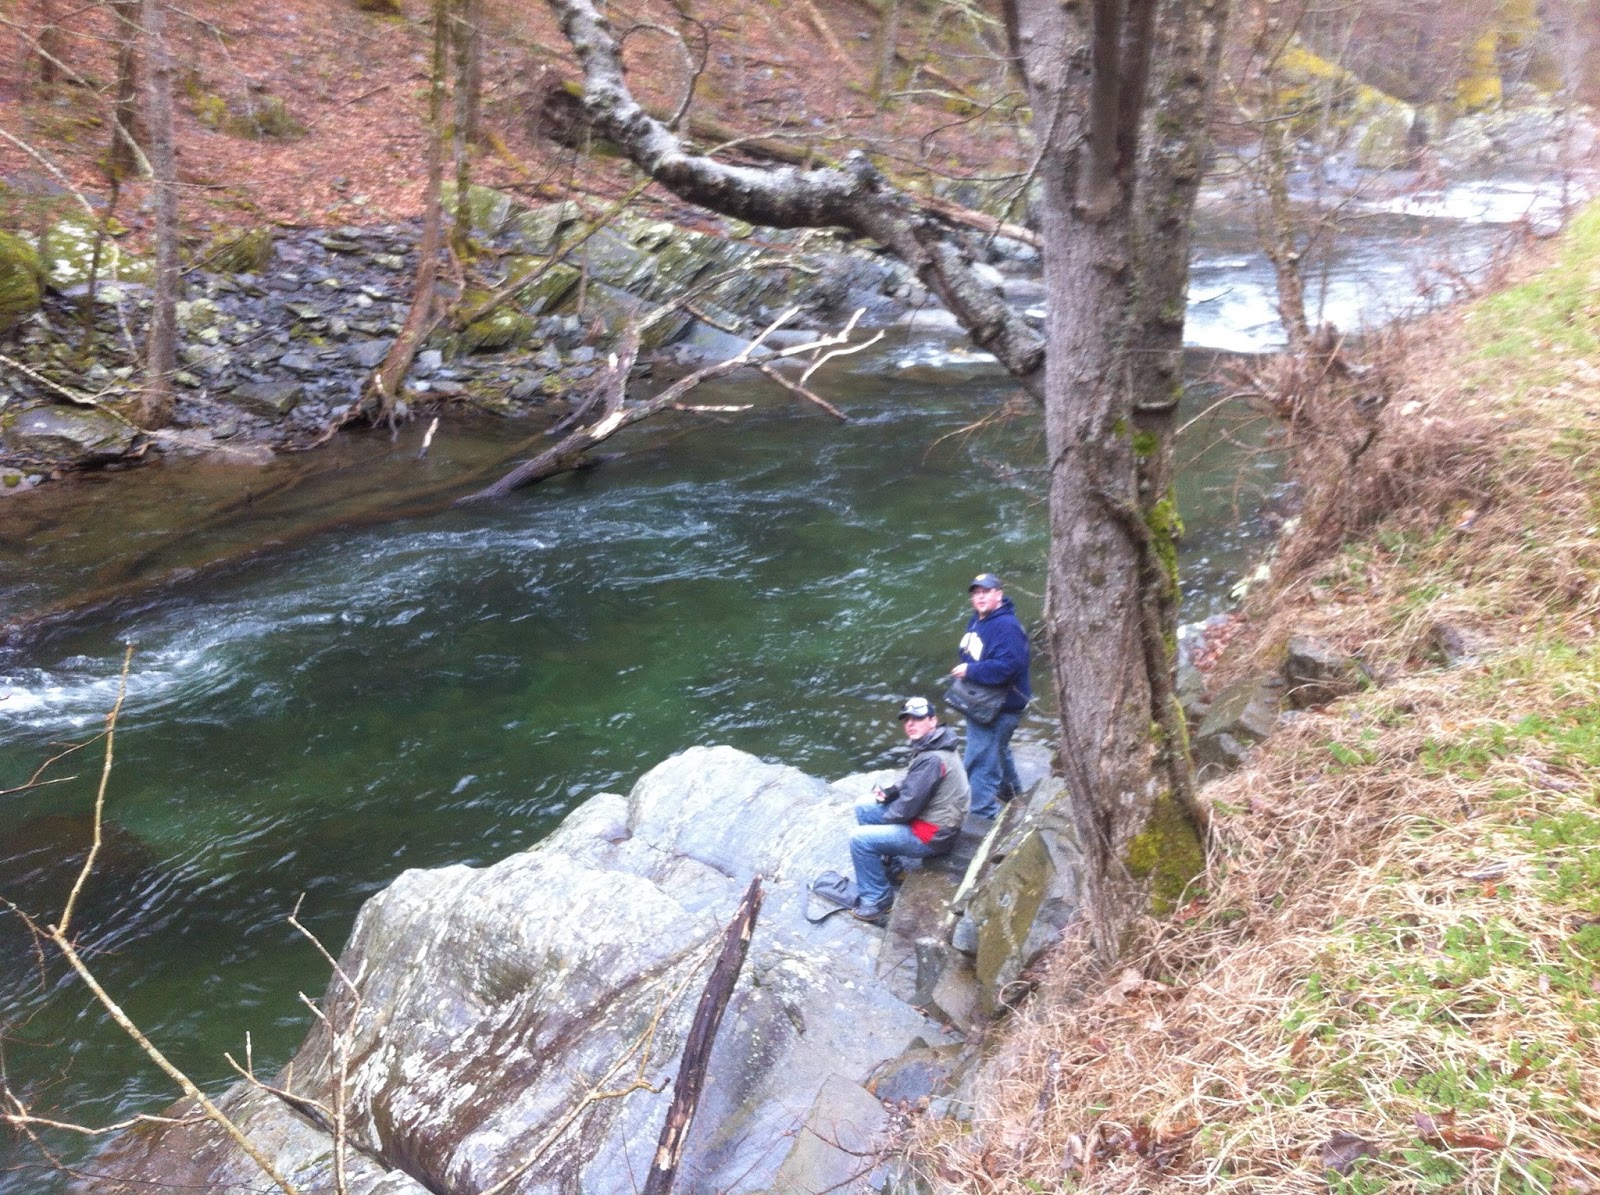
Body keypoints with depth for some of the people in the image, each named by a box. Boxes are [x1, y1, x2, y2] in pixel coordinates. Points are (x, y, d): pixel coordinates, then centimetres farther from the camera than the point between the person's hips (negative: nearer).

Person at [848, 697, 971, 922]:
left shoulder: (932, 759, -28)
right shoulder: (931, 745, 3)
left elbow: (909, 805, -25)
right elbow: (911, 783, 19)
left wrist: (884, 818, -6)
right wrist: (890, 792, 1)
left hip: (931, 835, -10)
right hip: (928, 817, 10)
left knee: (859, 839, -15)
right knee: (863, 809, 13)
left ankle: (877, 899, 0)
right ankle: (885, 866, 24)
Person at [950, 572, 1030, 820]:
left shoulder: (1006, 626, -24)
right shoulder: (976, 621, 7)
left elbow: (1007, 666, -34)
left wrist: (970, 670, -25)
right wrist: (964, 668, 2)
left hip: (999, 708, -11)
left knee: (980, 761, -10)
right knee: (997, 750, 31)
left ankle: (983, 815, -2)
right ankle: (1010, 791, 53)